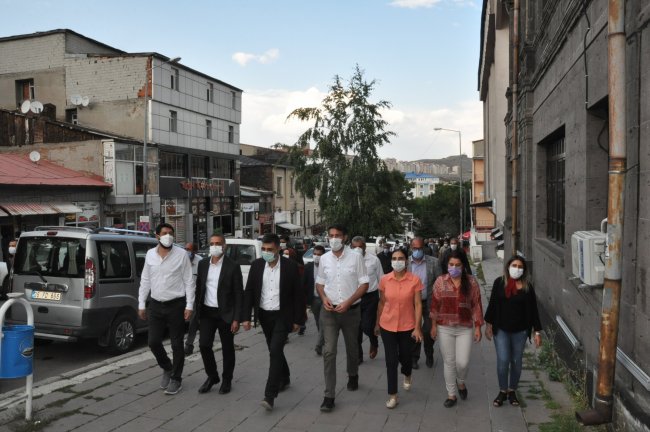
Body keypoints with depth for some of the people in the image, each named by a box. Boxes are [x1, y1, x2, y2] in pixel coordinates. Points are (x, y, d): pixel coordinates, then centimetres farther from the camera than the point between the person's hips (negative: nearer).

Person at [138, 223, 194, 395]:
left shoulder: (181, 254, -7)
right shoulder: (150, 254, 4)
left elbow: (189, 282, -6)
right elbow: (145, 281, 10)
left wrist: (189, 306, -10)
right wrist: (141, 304, 7)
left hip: (176, 305, -3)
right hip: (156, 305, 4)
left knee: (177, 344, 4)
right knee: (153, 342, 5)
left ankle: (176, 379, 19)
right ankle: (167, 369, 32)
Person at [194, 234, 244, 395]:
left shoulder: (233, 266, -9)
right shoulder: (203, 264, 5)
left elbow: (239, 294, -8)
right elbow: (199, 288, 11)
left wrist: (236, 319, -12)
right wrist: (197, 311, 7)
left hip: (225, 314, -3)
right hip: (207, 312, 3)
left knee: (227, 348, 7)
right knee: (204, 345, -1)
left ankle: (227, 380, 24)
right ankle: (212, 376, 21)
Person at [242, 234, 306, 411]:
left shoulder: (290, 266, -11)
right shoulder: (256, 265, -2)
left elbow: (298, 294, -6)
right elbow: (249, 291, 1)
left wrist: (297, 319, -6)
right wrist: (246, 317, -4)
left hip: (282, 316, -4)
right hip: (264, 315, 4)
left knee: (275, 351, -14)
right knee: (275, 350, 18)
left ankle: (270, 395, -13)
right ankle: (285, 378, 42)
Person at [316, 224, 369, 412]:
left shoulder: (355, 257, -7)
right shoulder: (324, 259, 2)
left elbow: (364, 284, -5)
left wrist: (348, 302, -17)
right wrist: (324, 298, -8)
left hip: (350, 310, -1)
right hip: (329, 311, 1)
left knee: (352, 348, 18)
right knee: (329, 351, -8)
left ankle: (353, 376, 46)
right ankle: (329, 395, -3)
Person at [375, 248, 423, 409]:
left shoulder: (414, 280, -11)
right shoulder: (385, 280, -6)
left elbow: (418, 304, -8)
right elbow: (382, 302, 5)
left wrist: (417, 328, -11)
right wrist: (377, 323, 11)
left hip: (407, 326, -1)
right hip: (387, 326, 1)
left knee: (406, 357, 15)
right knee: (391, 360, 2)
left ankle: (407, 375, 51)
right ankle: (392, 395, 17)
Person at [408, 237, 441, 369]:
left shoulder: (434, 262, -6)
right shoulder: (405, 262, -5)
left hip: (429, 302, 0)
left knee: (428, 331, 8)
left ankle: (429, 356, 34)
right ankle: (414, 358, 28)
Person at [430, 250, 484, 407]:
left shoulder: (471, 282, -4)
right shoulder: (440, 281, -3)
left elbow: (476, 305, -1)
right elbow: (435, 304, 2)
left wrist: (478, 327, -2)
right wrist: (434, 325, 2)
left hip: (464, 328, -1)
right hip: (445, 328, 1)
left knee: (462, 362, -3)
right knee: (449, 362, 8)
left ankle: (461, 382, 30)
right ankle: (451, 394, 24)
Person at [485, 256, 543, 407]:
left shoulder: (527, 287, -3)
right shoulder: (499, 283, -3)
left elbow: (533, 310, 0)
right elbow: (492, 304, 3)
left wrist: (537, 332, 0)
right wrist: (489, 324, 3)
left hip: (520, 331, 1)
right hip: (501, 329, -1)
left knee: (516, 362, 10)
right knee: (502, 361, -4)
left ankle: (512, 390, 27)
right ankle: (502, 391, 14)